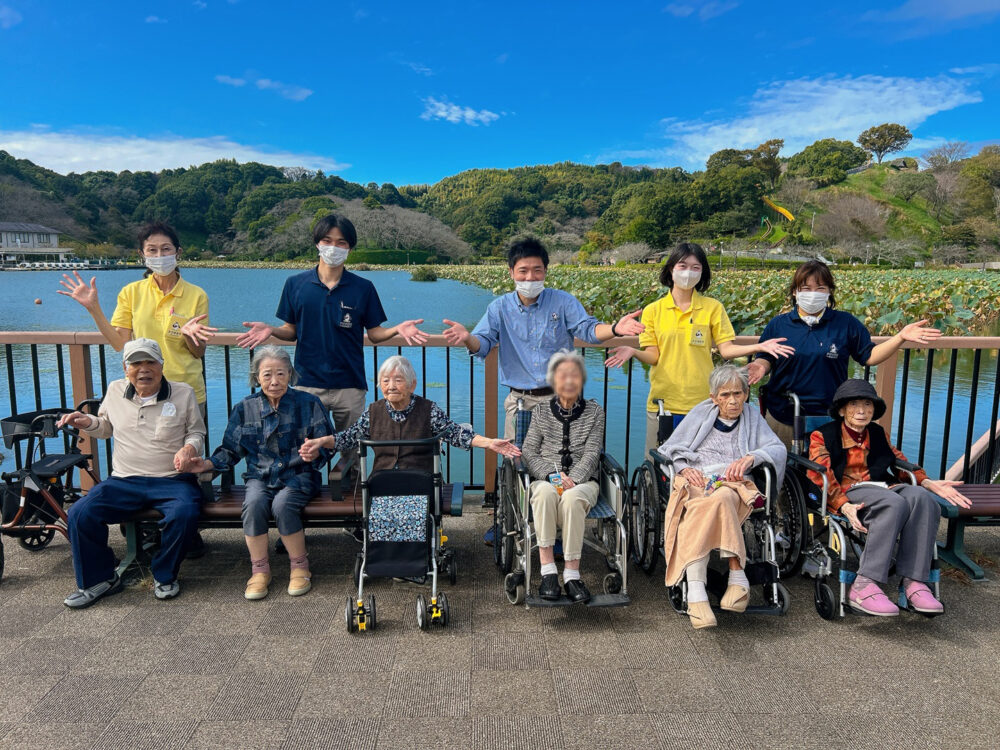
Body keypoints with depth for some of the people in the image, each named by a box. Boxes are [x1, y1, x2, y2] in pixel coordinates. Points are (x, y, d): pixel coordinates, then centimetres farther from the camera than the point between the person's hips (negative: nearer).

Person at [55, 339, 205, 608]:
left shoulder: (184, 393, 0)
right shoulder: (115, 391, 9)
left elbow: (196, 432, 9)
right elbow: (107, 427, 27)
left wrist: (189, 447, -13)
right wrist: (89, 422, 5)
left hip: (172, 481, -3)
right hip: (124, 481, 3)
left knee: (184, 514, -32)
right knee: (79, 514, -18)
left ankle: (164, 576, -4)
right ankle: (98, 580, 4)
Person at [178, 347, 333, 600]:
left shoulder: (309, 403, 0)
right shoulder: (245, 408, 8)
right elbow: (231, 449, 12)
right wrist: (208, 464, -6)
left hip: (298, 475, -2)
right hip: (260, 476, 2)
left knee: (282, 505, -32)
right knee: (253, 504, -30)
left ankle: (300, 567, -10)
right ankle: (260, 570, -10)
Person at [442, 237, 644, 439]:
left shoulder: (564, 302, 1)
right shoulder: (500, 308, 3)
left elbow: (587, 328, -8)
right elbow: (482, 344, -4)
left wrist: (615, 329, -31)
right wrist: (467, 338, -30)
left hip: (560, 398, 0)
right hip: (520, 401, 1)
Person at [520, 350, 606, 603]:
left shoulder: (594, 412, 10)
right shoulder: (541, 411, 12)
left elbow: (591, 454, 0)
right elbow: (529, 451, 5)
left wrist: (572, 479, -18)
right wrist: (552, 475, -13)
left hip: (582, 481, -1)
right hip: (545, 478, 1)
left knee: (571, 498, -36)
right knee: (545, 493, -36)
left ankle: (572, 573, -31)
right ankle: (548, 570, -34)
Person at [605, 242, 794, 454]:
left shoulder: (713, 307, 6)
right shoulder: (653, 310, 5)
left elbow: (726, 349, -1)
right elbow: (653, 356, 0)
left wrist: (758, 347, -15)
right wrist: (634, 352, -20)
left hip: (701, 402, 0)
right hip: (662, 402, 0)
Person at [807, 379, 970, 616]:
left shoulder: (878, 434, 27)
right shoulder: (823, 436, 9)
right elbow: (819, 476, -4)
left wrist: (928, 483, 3)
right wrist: (843, 505, -21)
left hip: (882, 487, 5)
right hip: (846, 492, -5)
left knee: (921, 497, -28)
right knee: (894, 503, -35)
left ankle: (914, 583, -33)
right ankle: (864, 587, -42)